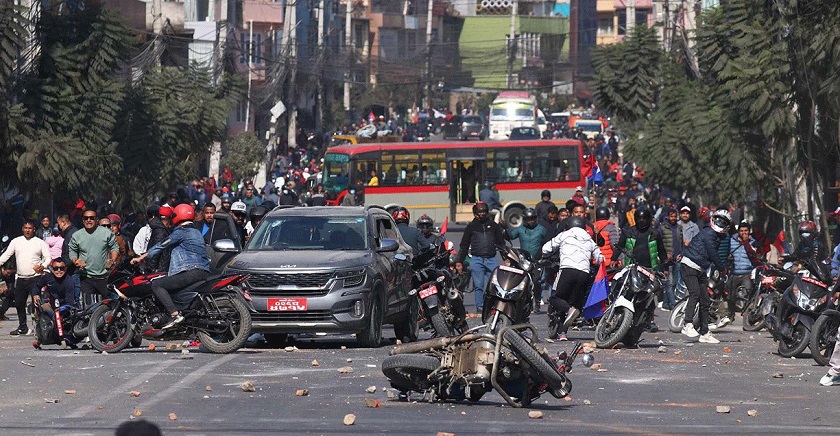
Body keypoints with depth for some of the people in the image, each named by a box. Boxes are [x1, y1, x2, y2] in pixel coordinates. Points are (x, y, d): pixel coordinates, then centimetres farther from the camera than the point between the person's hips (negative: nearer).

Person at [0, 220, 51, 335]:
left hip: (35, 278, -4)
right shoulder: (16, 241, 10)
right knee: (19, 303, 9)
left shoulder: (40, 243, 2)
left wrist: (42, 266, -21)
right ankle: (22, 327, 21)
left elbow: (48, 258, -1)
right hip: (21, 278, 4)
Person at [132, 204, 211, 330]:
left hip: (192, 271, -10)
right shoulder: (196, 232, 26)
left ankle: (175, 314, -29)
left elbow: (162, 246, -3)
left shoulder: (181, 232, -2)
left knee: (156, 285, -14)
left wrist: (141, 258, 4)